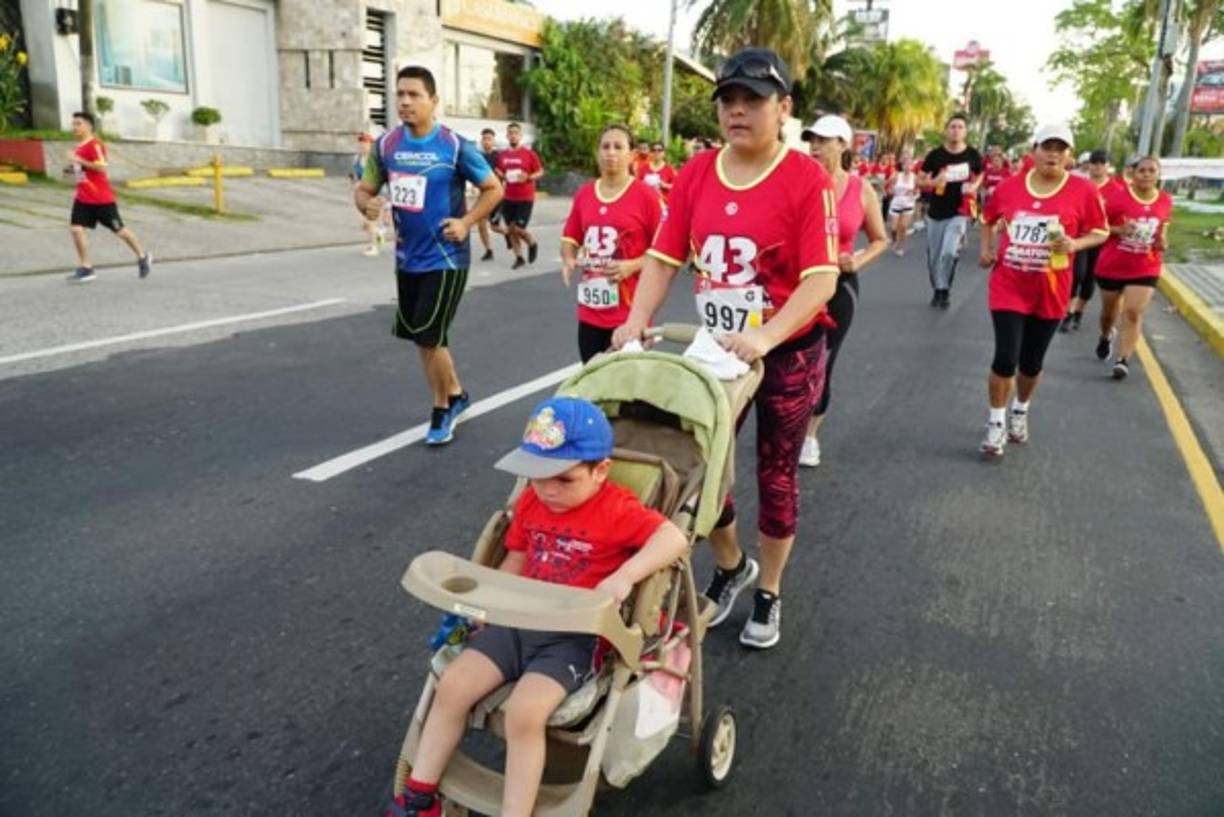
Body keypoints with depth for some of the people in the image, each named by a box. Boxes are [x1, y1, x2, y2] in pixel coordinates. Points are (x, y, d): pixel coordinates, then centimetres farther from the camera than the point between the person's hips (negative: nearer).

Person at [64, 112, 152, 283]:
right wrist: (73, 169, 11)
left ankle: (142, 257, 26)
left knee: (118, 230, 5)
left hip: (101, 198, -8)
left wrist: (79, 161, -27)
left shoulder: (95, 145, -15)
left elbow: (101, 167, -25)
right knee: (76, 228, -4)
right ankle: (86, 268, 0)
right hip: (83, 198, 8)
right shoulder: (79, 146, 13)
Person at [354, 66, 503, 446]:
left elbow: (494, 189, -3)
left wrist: (466, 222, -13)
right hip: (407, 258, 6)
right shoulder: (386, 144, 1)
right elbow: (364, 188, 10)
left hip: (445, 258, -6)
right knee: (423, 336, 15)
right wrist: (367, 204, -14)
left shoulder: (455, 146, -12)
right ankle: (455, 394, 37)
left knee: (430, 337, -6)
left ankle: (441, 410, 16)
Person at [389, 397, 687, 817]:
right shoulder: (530, 502, 8)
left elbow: (674, 537, -25)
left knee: (524, 712, -26)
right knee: (451, 687, -7)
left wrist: (624, 576, -38)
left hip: (576, 635, -6)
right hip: (520, 621, 6)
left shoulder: (616, 510, -12)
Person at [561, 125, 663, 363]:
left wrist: (632, 266, -19)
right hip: (590, 312, 5)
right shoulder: (583, 193, 9)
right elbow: (570, 238, 19)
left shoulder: (646, 195, -6)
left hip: (630, 313, -5)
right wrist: (569, 260, -2)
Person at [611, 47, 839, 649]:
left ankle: (769, 593, 32)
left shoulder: (807, 179, -15)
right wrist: (638, 319, -17)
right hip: (717, 349, 4)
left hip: (790, 352, -4)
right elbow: (664, 256, -2)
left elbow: (822, 279, -22)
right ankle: (730, 566, 39)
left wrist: (765, 336, -34)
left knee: (775, 474, 11)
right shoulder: (695, 173, -1)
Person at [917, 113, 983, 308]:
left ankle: (945, 290, 2)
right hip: (936, 213, 2)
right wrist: (932, 182, -20)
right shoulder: (935, 154, -6)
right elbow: (920, 180, 1)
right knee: (933, 256, 9)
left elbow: (980, 175, 16)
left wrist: (974, 186, -6)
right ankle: (937, 290, 30)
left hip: (959, 213, -1)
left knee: (949, 253, -17)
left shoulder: (973, 155, -3)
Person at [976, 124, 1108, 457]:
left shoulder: (1083, 190, -6)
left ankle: (1020, 411, 39)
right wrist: (986, 249, 2)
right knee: (1005, 357, -9)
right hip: (1008, 286, 0)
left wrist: (1075, 244, -18)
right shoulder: (1010, 186, -2)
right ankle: (996, 422, 10)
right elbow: (988, 219, 16)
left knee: (1032, 361, 12)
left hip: (1050, 291, 0)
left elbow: (1100, 232, 1)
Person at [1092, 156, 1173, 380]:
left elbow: (1163, 227, 17)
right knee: (1110, 311, 16)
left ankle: (1123, 360, -9)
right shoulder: (1118, 195, -12)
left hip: (1145, 268, 1)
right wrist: (1119, 229, -24)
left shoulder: (1165, 201, 0)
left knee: (1133, 313, -10)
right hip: (1111, 265, -1)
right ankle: (1106, 336, 48)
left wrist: (1163, 242, -4)